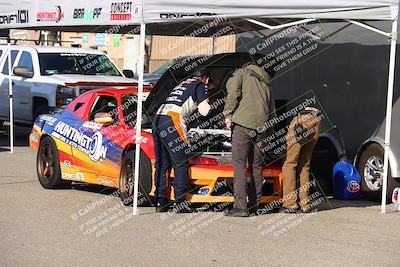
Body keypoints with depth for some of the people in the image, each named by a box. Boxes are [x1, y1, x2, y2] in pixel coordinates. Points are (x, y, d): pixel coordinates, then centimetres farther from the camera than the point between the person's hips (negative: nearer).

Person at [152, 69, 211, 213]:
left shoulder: (182, 84, 34)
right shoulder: (200, 86, 12)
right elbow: (204, 110, 5)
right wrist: (210, 106, 26)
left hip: (158, 119, 8)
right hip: (171, 121, -8)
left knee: (162, 164, 10)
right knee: (180, 163, -3)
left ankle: (160, 202, 8)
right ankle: (180, 201, -8)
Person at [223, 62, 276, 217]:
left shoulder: (241, 73, 13)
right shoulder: (266, 82, 30)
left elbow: (233, 93, -5)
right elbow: (272, 109, 28)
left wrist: (228, 114, -3)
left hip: (243, 124, -6)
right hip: (261, 126, 6)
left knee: (239, 165, -8)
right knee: (256, 167, 13)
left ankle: (240, 206, -15)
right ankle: (255, 204, 14)